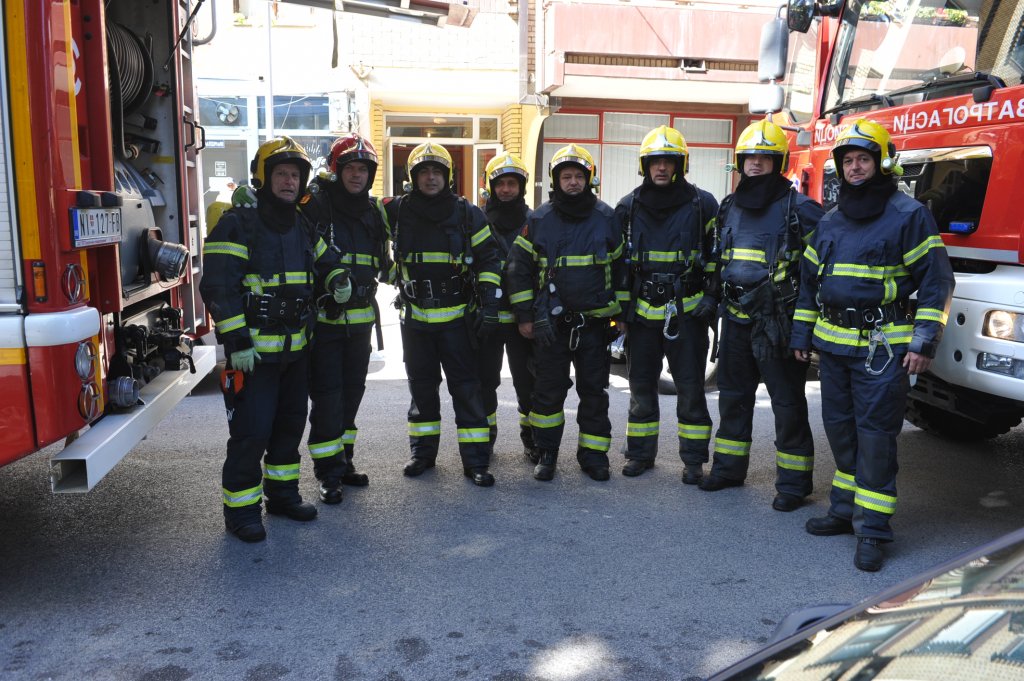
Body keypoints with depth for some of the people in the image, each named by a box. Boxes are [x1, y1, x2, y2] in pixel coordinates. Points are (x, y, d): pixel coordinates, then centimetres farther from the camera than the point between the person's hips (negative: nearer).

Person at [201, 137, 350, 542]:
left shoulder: (303, 228, 11)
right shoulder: (237, 226, -12)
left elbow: (324, 261, 27)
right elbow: (219, 287, -17)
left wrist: (336, 280, 3)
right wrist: (236, 342, -22)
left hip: (295, 350, 8)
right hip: (253, 351, -7)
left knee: (290, 424, 16)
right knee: (251, 431, -5)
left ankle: (282, 493, 32)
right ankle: (241, 509, 10)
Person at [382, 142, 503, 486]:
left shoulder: (468, 214, -1)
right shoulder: (398, 211, 1)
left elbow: (489, 260, 1)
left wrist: (489, 304, -6)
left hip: (457, 316, -2)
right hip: (414, 316, 2)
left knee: (466, 387, -1)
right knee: (421, 386, 12)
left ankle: (476, 460, 5)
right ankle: (422, 453, 25)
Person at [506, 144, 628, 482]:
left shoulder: (607, 218, 3)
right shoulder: (539, 220, 1)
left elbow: (621, 266, 9)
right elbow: (519, 268, 5)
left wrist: (622, 313, 6)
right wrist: (524, 315, 1)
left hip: (595, 322, 1)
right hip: (551, 323, 0)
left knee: (594, 390, 7)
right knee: (549, 389, 5)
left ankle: (593, 453, 20)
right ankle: (546, 453, 20)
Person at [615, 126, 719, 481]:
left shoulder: (702, 204, -1)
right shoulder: (628, 208, 5)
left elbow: (716, 255, 6)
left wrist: (712, 297, -2)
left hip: (687, 311, -2)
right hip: (642, 312, 2)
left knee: (690, 388, 4)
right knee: (641, 386, 11)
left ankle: (694, 458, 17)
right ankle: (640, 452, 25)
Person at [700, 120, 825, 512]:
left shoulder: (798, 208, -7)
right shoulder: (730, 208, 12)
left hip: (778, 322, -6)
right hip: (736, 319, 7)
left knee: (787, 404, 1)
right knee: (732, 396, 15)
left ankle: (794, 481, 12)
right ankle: (729, 467, 29)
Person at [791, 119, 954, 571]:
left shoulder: (909, 215, -4)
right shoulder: (830, 221, 14)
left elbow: (936, 280, -6)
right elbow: (810, 279, 20)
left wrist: (924, 342, -12)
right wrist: (801, 334, 16)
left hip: (883, 347, -6)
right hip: (833, 344, 6)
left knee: (875, 432, -6)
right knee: (840, 427, 12)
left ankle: (872, 528, 1)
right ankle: (846, 509, 26)